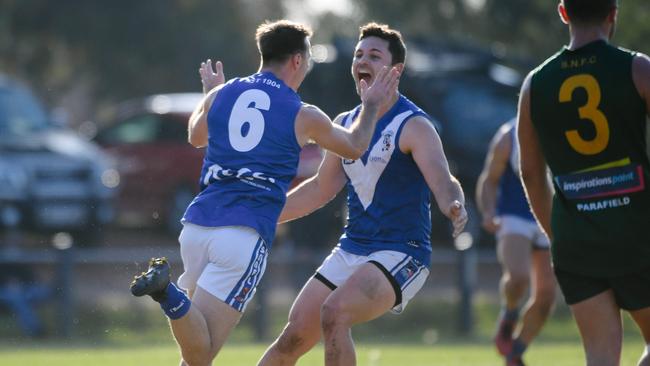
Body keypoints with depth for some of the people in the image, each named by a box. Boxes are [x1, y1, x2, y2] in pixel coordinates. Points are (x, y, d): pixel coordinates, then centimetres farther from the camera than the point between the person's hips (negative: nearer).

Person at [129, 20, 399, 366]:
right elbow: (354, 146, 24)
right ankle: (169, 294, -39)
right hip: (245, 234, -5)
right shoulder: (304, 116, 5)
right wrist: (371, 105, 42)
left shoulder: (221, 94, 13)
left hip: (197, 223, 5)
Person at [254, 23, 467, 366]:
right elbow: (321, 188, 23)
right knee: (294, 337, 0)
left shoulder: (414, 126, -11)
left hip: (400, 252, -7)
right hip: (350, 248, 7)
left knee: (334, 312, -30)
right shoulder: (345, 123, 10)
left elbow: (443, 182, -25)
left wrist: (454, 207, -49)